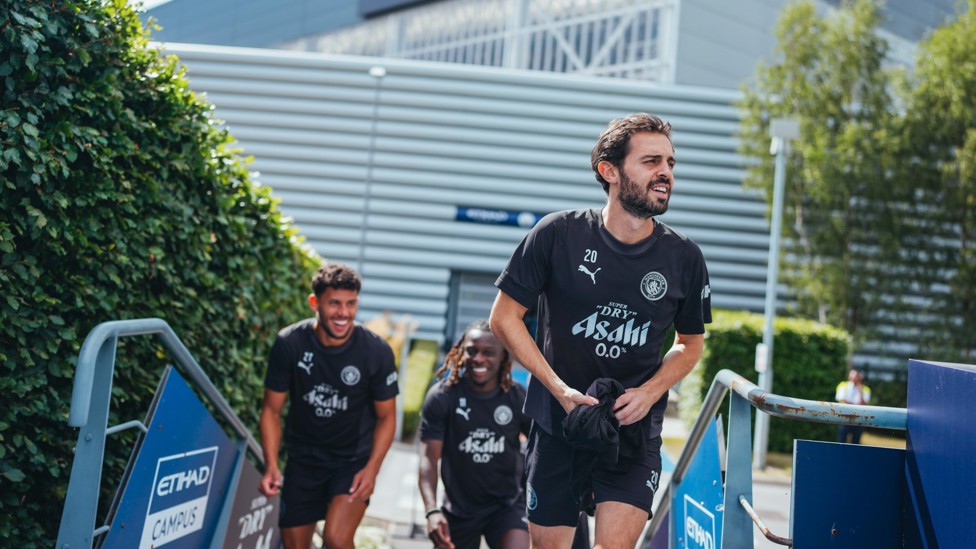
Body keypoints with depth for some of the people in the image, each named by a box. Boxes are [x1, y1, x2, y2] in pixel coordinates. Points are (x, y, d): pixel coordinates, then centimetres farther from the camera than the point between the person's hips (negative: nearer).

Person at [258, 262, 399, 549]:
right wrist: (271, 465, -19)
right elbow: (272, 410, -7)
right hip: (303, 458, 2)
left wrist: (372, 469, -19)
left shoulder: (377, 351, -18)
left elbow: (386, 416, -6)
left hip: (354, 460, -2)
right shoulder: (289, 343, -16)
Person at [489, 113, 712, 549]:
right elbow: (504, 318, -5)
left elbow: (691, 343, 9)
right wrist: (561, 390, -13)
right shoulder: (559, 234, -11)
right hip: (557, 424, 0)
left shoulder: (684, 257, -5)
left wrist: (648, 393, -9)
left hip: (635, 431, 0)